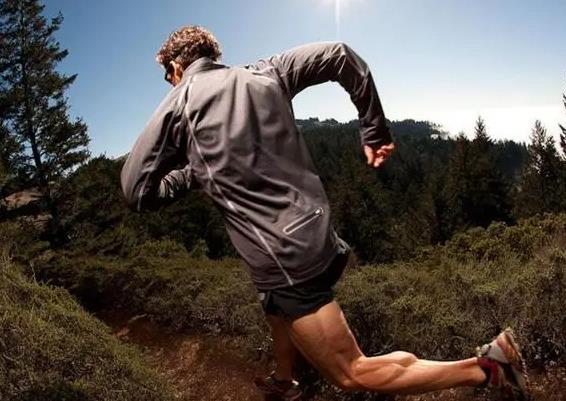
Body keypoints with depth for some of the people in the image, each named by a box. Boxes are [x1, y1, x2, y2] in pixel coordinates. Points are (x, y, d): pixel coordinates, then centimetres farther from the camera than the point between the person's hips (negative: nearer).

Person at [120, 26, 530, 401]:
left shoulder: (180, 101, -2)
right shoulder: (263, 74, 9)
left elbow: (136, 189, -1)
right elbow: (341, 55, 6)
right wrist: (374, 130, 10)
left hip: (282, 256, -7)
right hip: (316, 228, 7)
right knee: (279, 308, 36)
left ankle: (486, 366, 3)